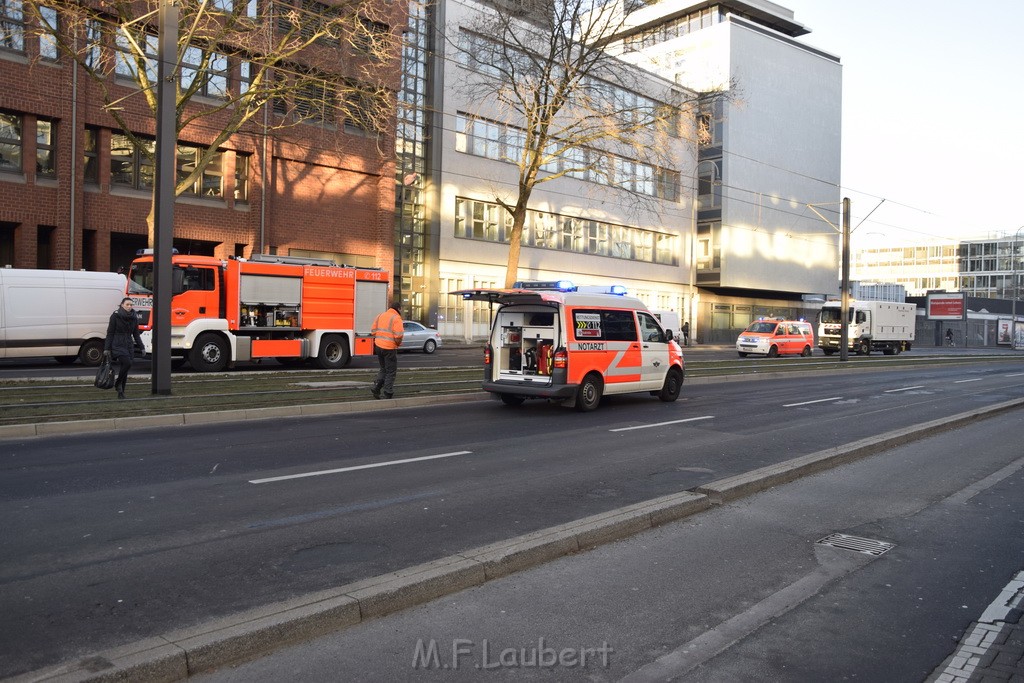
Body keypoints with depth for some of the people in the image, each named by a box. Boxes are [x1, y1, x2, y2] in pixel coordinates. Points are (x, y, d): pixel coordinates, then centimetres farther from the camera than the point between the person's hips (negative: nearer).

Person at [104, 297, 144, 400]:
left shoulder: (134, 318, 8)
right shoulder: (115, 316, -4)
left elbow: (136, 334, 13)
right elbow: (110, 333, -4)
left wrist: (141, 347, 6)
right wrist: (107, 349, -7)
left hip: (129, 345, 5)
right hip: (118, 345, -5)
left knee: (125, 369, 4)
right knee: (127, 363, -23)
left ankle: (121, 393, 11)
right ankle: (117, 383, -1)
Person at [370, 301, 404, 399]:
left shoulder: (380, 316, 11)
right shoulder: (396, 318, -11)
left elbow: (374, 331, 12)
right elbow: (398, 336, -18)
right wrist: (398, 343, 1)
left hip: (378, 346, 7)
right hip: (389, 348, -7)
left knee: (383, 369, 21)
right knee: (391, 372, 5)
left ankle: (376, 388, 10)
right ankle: (387, 394, 6)